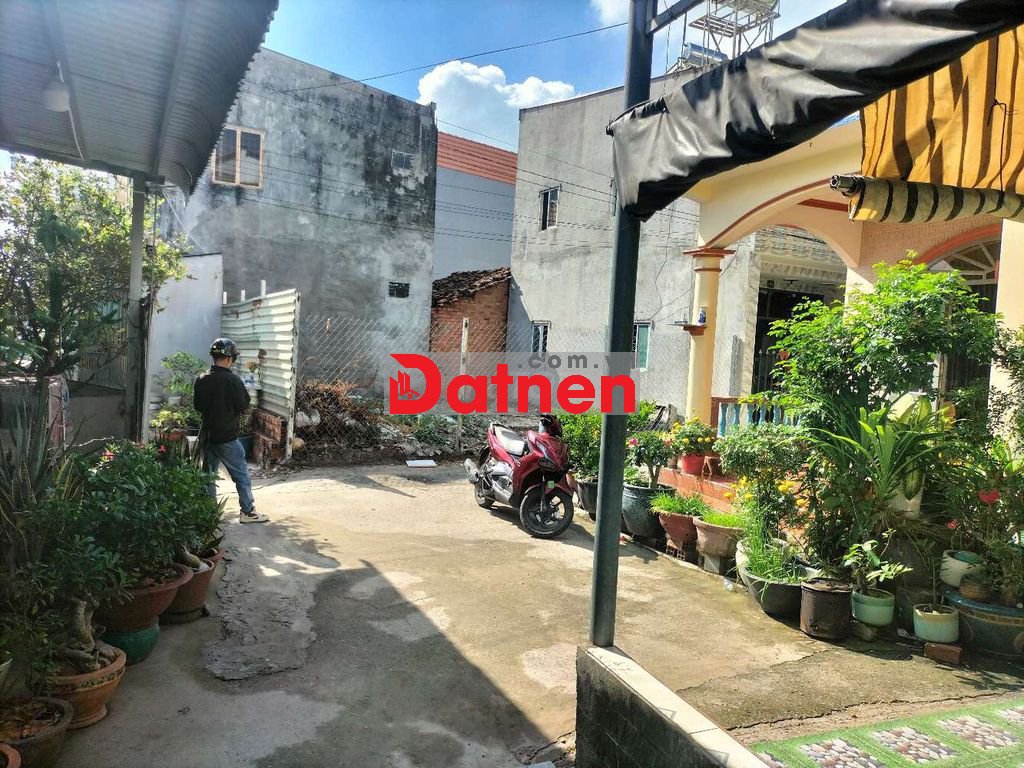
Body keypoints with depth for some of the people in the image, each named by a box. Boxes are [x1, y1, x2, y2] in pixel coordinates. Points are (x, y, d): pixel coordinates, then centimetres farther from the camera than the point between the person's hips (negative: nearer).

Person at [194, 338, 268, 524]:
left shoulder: (201, 380, 1)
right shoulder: (232, 380, -16)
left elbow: (197, 405, 10)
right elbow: (244, 405, -13)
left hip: (207, 435, 6)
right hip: (227, 436, -6)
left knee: (209, 473, 15)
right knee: (241, 473, 4)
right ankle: (247, 511, 7)